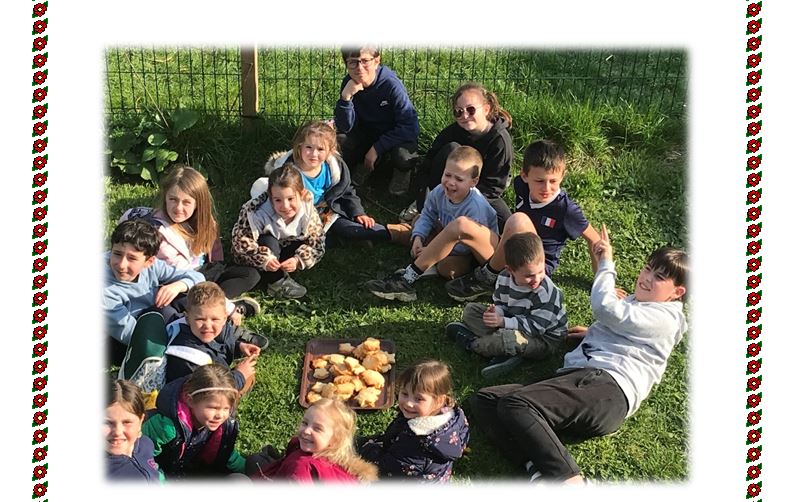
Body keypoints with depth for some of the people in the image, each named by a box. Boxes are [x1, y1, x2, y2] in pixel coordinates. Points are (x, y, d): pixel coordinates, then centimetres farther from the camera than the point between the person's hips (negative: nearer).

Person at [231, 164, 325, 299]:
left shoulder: (308, 211, -24)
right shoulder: (258, 213, -33)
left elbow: (317, 242, -17)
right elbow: (241, 240, -32)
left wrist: (298, 260, -32)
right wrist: (264, 259, -42)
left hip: (284, 249, 3)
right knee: (268, 242, -36)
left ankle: (280, 271, -13)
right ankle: (276, 281, -17)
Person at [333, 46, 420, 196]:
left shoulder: (391, 85, -26)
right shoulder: (348, 83, -13)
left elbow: (411, 127, -26)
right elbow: (344, 128, -15)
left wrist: (377, 148, -26)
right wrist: (346, 97, -31)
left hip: (397, 136, -4)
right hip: (367, 134, 4)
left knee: (402, 155, -35)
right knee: (339, 142, -20)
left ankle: (401, 173, 3)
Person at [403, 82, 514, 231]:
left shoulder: (500, 139, -21)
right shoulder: (452, 131, -16)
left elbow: (494, 185, -19)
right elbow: (425, 168, -17)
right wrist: (425, 205, -30)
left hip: (481, 191, 0)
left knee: (506, 224, -28)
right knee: (451, 149, -28)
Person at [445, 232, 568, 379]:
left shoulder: (547, 293, -28)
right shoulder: (504, 278, -11)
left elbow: (536, 327, -27)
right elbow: (500, 304, 5)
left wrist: (503, 321, -32)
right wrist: (495, 312, -21)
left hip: (545, 338, -7)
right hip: (515, 323, 7)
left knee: (508, 338, -41)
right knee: (470, 310, -1)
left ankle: (470, 342, -9)